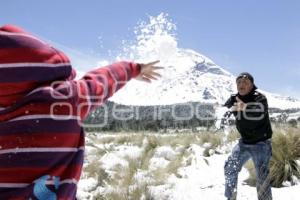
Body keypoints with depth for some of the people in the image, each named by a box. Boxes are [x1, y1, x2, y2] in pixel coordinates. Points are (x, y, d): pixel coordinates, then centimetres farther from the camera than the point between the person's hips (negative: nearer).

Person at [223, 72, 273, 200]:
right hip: (244, 142, 6)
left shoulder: (259, 98, -17)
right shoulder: (234, 99, 0)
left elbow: (259, 112, -35)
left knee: (262, 177, -9)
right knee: (230, 168, 9)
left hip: (261, 144, -5)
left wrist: (245, 107, -55)